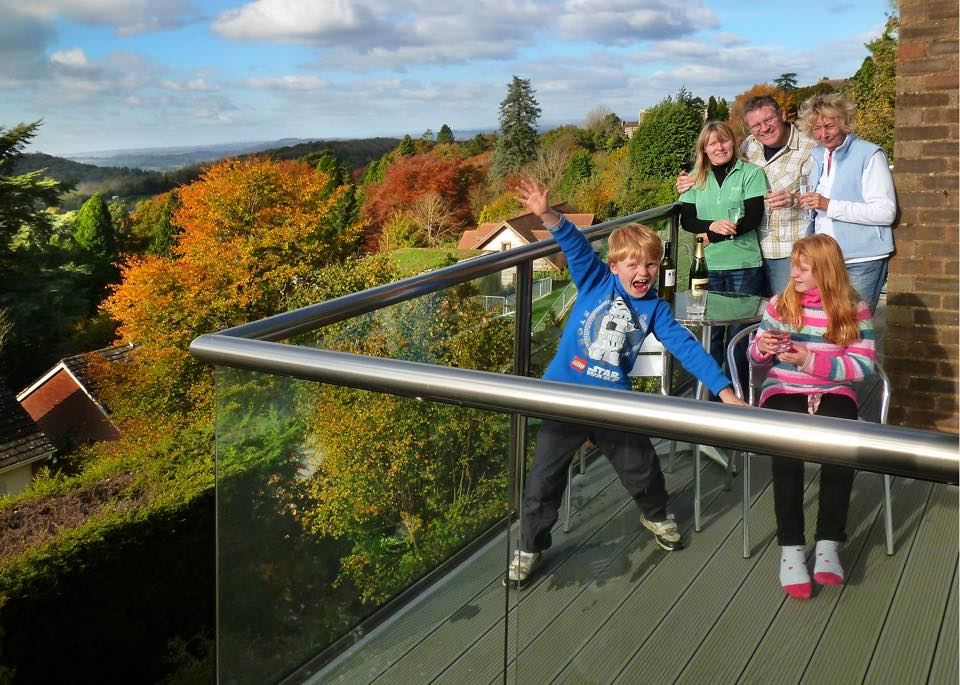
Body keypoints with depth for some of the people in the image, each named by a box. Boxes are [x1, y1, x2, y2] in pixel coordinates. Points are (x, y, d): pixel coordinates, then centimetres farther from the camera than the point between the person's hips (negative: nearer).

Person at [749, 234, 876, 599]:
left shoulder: (854, 309, 1)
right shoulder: (779, 304, 6)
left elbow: (863, 365, -6)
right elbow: (755, 354, 14)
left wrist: (810, 360, -17)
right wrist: (762, 347, -11)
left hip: (833, 393, 0)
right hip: (783, 390, 1)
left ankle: (829, 542, -20)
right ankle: (790, 547, -24)